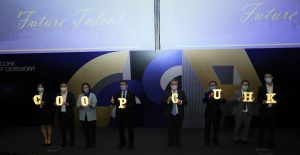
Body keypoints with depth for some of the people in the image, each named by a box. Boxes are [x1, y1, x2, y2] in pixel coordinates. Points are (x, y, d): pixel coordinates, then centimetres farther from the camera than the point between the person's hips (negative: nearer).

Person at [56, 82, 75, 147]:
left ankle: (72, 141, 17)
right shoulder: (58, 95, 9)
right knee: (62, 128, 8)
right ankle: (63, 142, 22)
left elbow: (73, 103, -9)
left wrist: (67, 104, -25)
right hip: (61, 114, 3)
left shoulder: (71, 94, -2)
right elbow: (55, 103, 7)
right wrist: (57, 104, -15)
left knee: (71, 128, 3)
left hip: (69, 114, -3)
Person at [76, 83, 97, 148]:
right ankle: (88, 143, 20)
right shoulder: (80, 96, 9)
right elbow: (77, 105, 2)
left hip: (91, 116, -2)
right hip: (83, 116, 3)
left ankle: (93, 143, 16)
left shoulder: (93, 95, 0)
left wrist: (90, 105, -26)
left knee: (92, 129, 2)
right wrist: (80, 105, -19)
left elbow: (95, 105, -7)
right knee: (85, 130, 7)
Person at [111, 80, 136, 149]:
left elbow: (133, 104, -9)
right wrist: (113, 102, -17)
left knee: (130, 129, 5)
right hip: (119, 114, 3)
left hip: (128, 114, -3)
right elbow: (115, 103, 6)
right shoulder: (117, 94, 10)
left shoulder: (131, 94, 0)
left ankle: (131, 143, 18)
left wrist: (126, 106, -24)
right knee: (121, 129, 10)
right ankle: (122, 142, 24)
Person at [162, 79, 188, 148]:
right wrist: (168, 100, -23)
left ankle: (178, 142, 20)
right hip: (169, 115, 0)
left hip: (179, 115, 1)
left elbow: (186, 102, -1)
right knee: (170, 129, 8)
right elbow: (163, 102, -5)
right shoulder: (166, 92, 3)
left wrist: (181, 101, -20)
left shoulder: (181, 92, 6)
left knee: (178, 129, 8)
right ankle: (170, 142, 19)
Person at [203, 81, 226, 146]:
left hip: (217, 113, 2)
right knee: (207, 127, 1)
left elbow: (224, 102, -8)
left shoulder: (219, 93, 5)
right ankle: (207, 140, 10)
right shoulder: (207, 94, 1)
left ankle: (216, 140, 20)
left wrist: (222, 98, -31)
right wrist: (209, 96, -36)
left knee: (216, 127, 8)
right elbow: (204, 101, -17)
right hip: (209, 113, -2)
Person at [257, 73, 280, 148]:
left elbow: (279, 98, 7)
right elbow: (258, 99, 5)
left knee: (272, 127, 6)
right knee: (262, 126, 2)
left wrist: (276, 101, -13)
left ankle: (271, 142, 18)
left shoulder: (277, 87, 7)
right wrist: (263, 101, -15)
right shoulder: (261, 88, 4)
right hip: (264, 110, -1)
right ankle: (261, 142, 12)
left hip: (273, 110, 1)